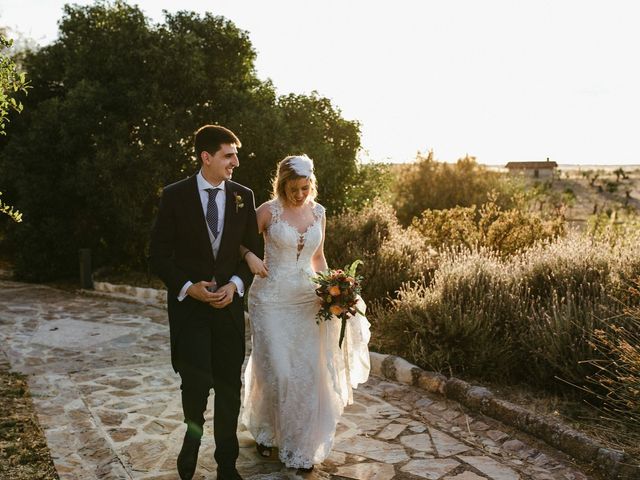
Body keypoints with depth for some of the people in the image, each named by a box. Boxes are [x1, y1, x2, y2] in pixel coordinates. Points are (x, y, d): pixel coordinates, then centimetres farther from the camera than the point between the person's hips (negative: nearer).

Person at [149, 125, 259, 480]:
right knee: (196, 380, -14)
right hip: (188, 303, -2)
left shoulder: (244, 196, 3)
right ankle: (193, 431, 21)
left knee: (229, 386, 8)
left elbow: (252, 251, 8)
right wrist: (187, 287, -14)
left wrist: (235, 285, -9)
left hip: (229, 303, 3)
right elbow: (159, 254, -2)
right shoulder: (175, 195, -4)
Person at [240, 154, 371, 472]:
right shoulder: (268, 211, -7)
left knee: (307, 371, 3)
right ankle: (265, 431, 29)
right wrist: (251, 257, -18)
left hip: (307, 299, 4)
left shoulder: (318, 212, 6)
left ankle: (301, 445, 20)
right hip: (272, 298, -3)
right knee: (276, 371, 1)